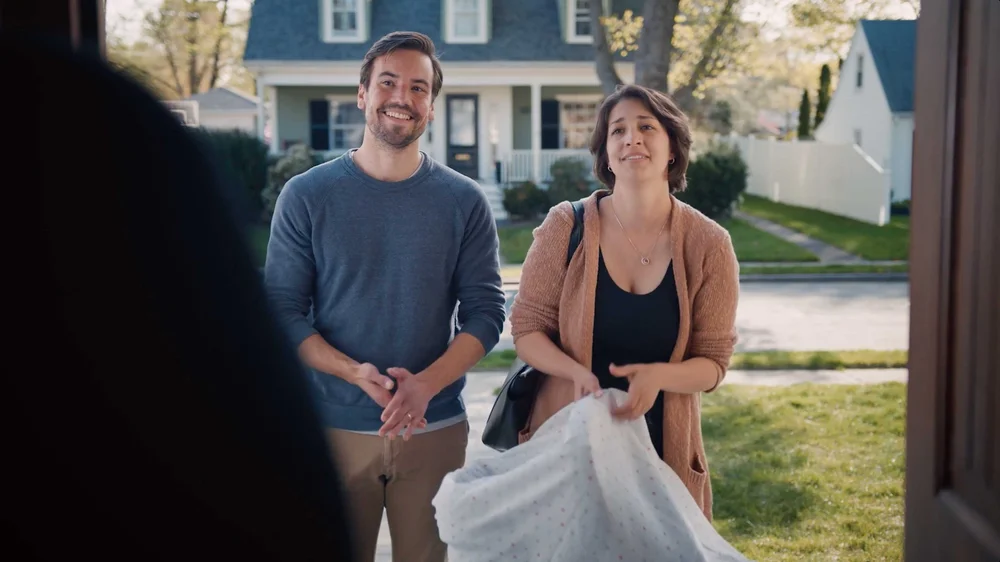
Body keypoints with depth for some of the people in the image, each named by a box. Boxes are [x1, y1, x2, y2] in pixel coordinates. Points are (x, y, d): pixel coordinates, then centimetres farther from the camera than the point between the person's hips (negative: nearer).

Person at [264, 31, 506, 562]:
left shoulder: (464, 201, 2)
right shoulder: (306, 196, 0)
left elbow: (486, 311, 0)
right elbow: (282, 311, -2)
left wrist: (426, 384, -17)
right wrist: (355, 373, -18)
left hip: (436, 428, 1)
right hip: (334, 427, -1)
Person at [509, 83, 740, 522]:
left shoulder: (708, 245, -5)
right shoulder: (566, 228, -7)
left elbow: (713, 362, -2)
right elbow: (526, 328, -2)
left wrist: (659, 376, -23)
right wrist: (577, 372, -21)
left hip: (663, 449, 1)